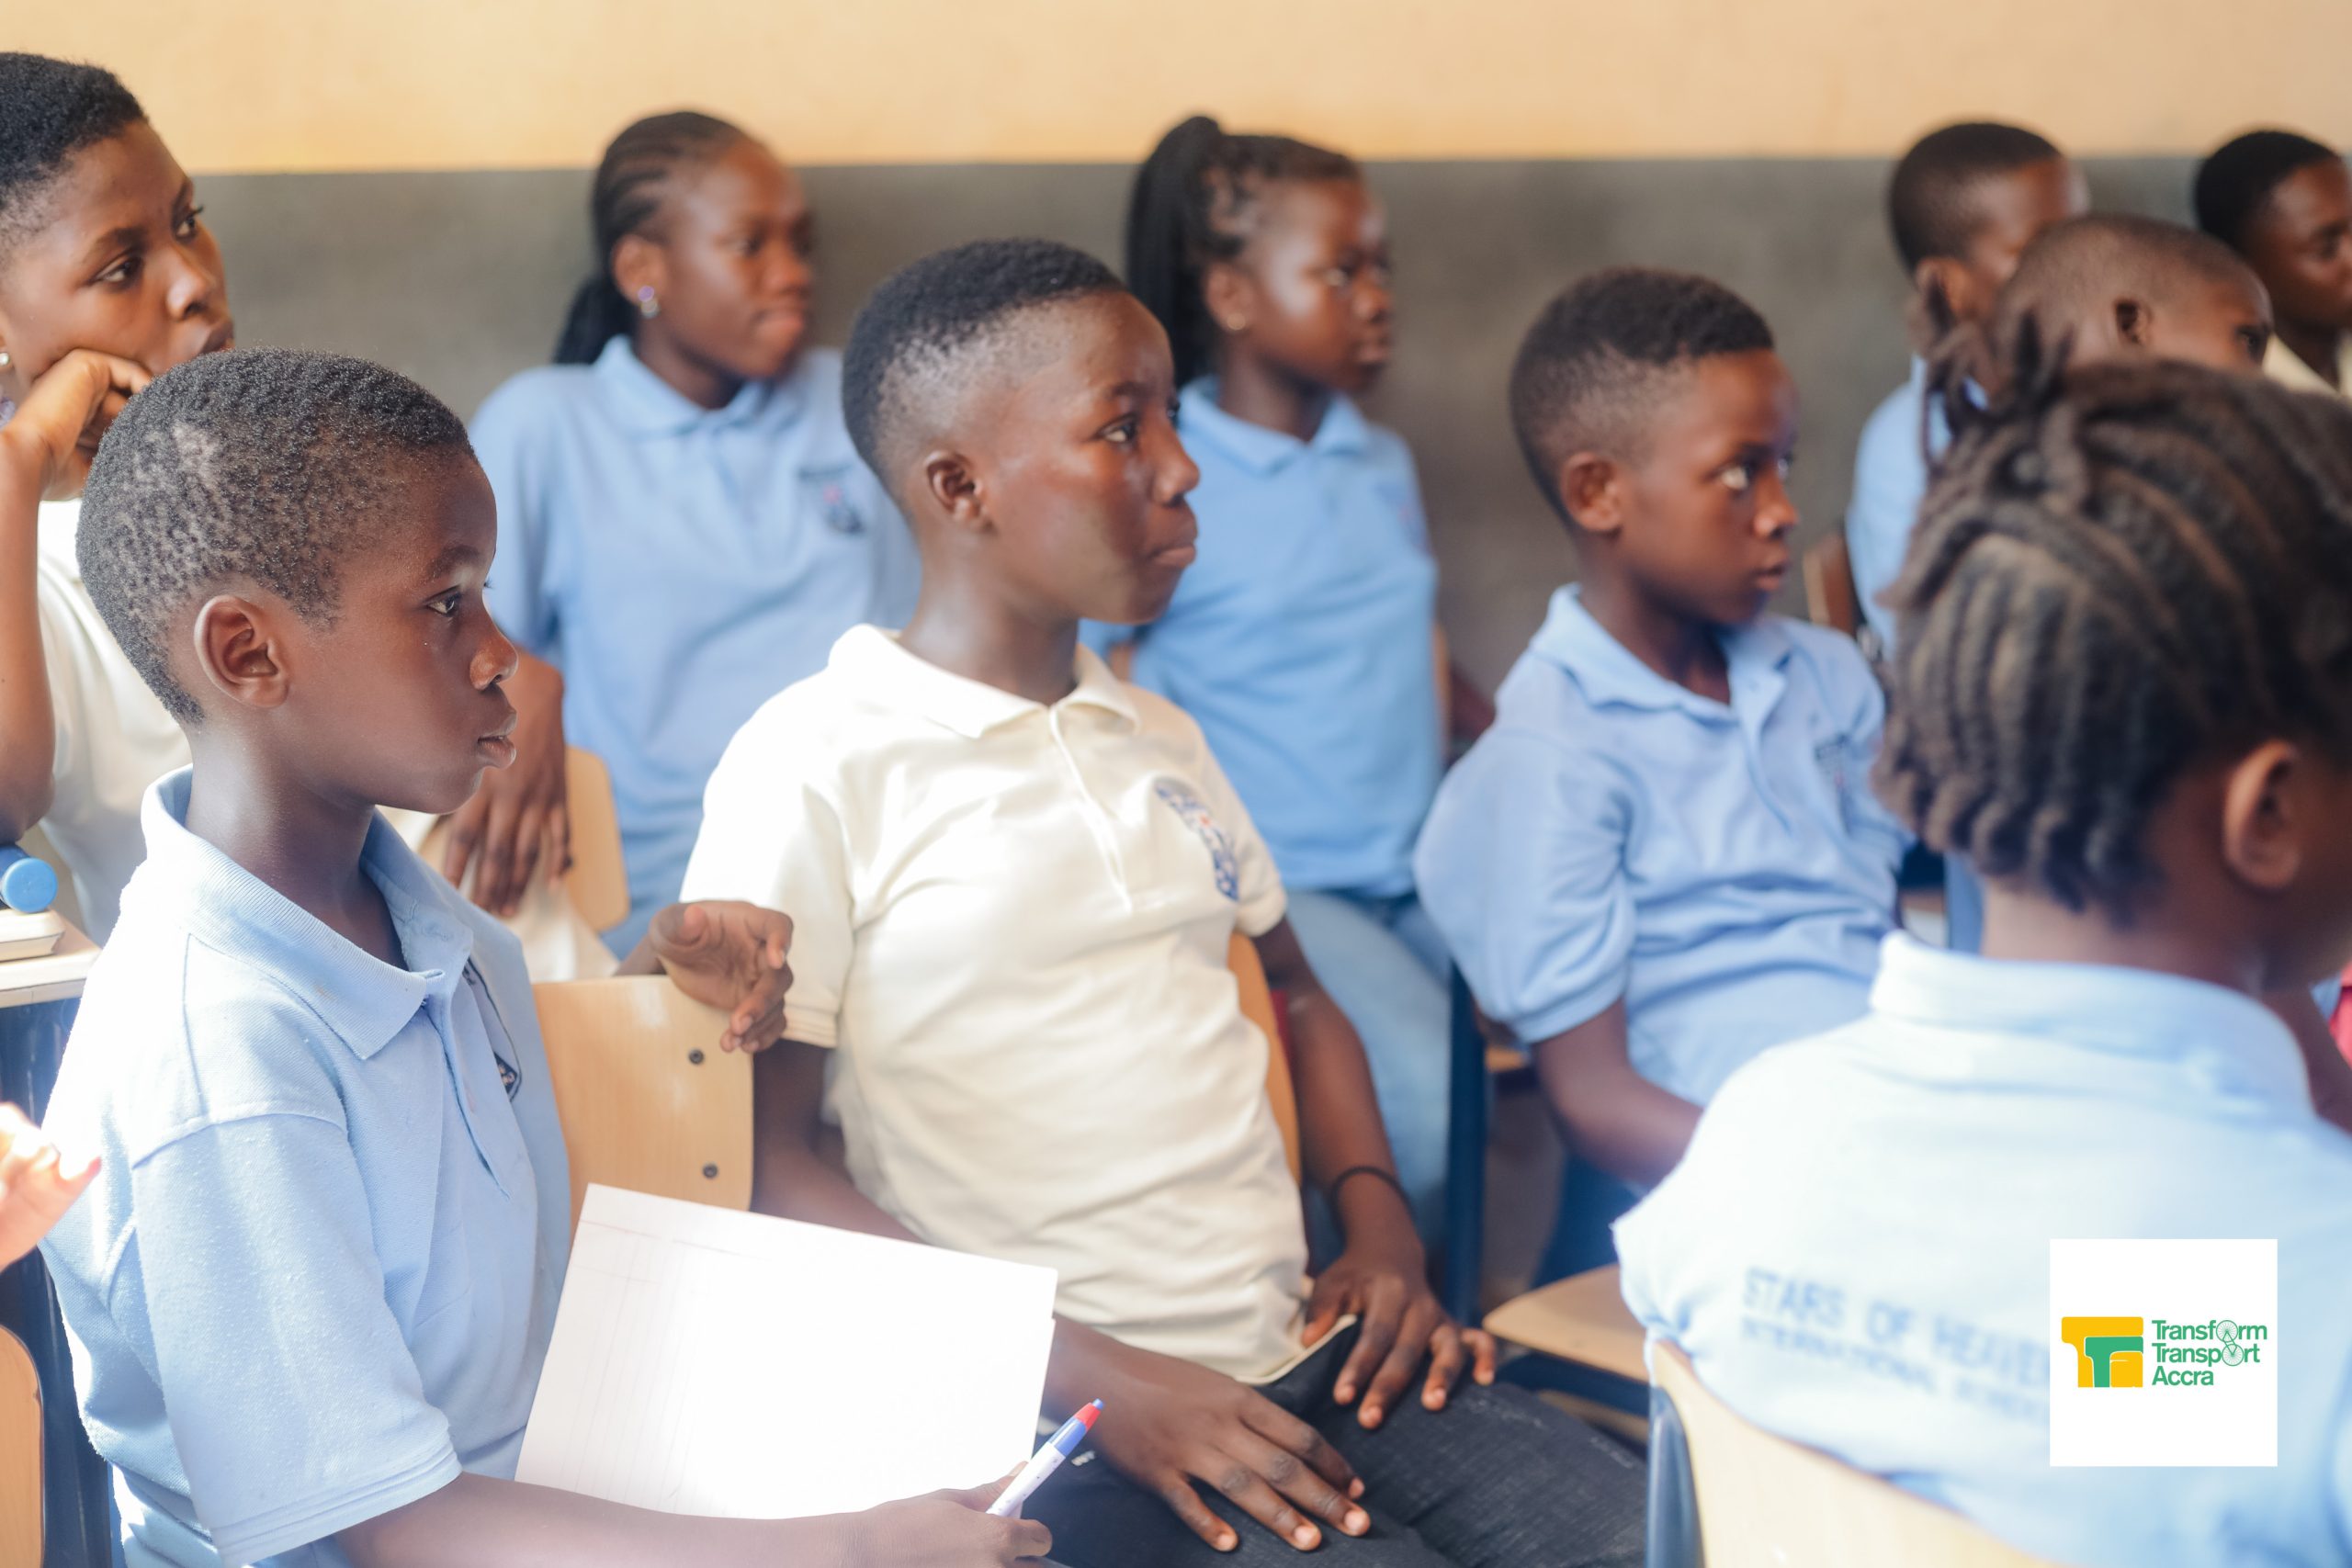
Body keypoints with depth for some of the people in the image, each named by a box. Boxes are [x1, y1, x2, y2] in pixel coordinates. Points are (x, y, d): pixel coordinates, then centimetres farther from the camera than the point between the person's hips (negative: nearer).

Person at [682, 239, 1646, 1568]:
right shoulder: (815, 767, -5)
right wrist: (1092, 1375, -16)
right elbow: (764, 1164, -9)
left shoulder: (1160, 739, 18)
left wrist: (1382, 1232, 10)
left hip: (1302, 1359, 7)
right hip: (1058, 1433, -6)